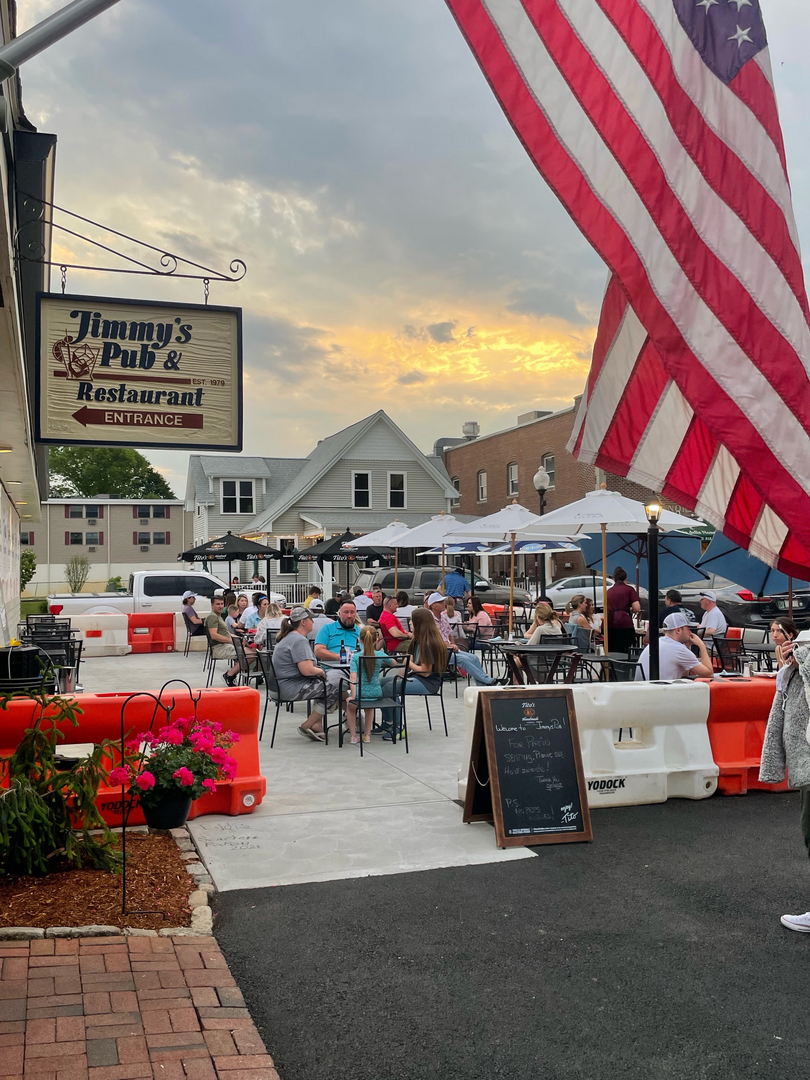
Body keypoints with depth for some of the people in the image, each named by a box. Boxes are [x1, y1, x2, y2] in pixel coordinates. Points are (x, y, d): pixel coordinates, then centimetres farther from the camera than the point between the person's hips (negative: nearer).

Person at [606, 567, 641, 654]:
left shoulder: (609, 591, 16)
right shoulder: (629, 589, 5)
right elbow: (637, 608, -4)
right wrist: (630, 610, 16)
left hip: (609, 624, 4)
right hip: (624, 623, -4)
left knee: (611, 653, 8)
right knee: (625, 652, 0)